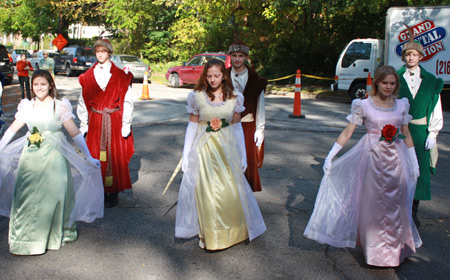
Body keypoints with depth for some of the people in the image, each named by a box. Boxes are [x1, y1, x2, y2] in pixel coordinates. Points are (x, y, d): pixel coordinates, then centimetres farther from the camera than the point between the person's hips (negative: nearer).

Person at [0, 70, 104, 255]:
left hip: (53, 156, -3)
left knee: (53, 194, -3)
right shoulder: (27, 106, 7)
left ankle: (54, 235, 19)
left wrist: (88, 157, -7)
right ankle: (26, 236, 21)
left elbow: (75, 132, -5)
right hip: (30, 156, 3)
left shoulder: (59, 106, -4)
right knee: (25, 196, 2)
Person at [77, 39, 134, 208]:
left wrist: (126, 124, -6)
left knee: (114, 155, 1)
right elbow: (83, 101, 11)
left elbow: (127, 101, -1)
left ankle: (113, 193, 12)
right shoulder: (88, 76, 7)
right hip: (95, 121, 2)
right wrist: (83, 123, 7)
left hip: (114, 121, -2)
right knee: (96, 156, 4)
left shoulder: (120, 75, 0)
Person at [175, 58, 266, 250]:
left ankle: (233, 230, 25)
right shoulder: (197, 96, -2)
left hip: (227, 149, 1)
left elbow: (237, 127, 7)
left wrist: (242, 156, 8)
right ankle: (208, 234, 19)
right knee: (205, 192, 1)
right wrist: (186, 155, 2)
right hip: (204, 148, -1)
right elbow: (192, 126, 3)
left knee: (231, 190, 3)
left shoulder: (234, 98, 1)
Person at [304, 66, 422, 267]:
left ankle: (396, 249, 27)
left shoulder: (401, 105, 6)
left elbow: (407, 135, 12)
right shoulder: (364, 105, -4)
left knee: (396, 207, 8)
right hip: (373, 159, -3)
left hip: (396, 161, 3)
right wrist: (330, 156, -11)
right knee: (373, 206, 3)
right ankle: (376, 252, 18)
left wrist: (414, 162, 12)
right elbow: (347, 132, -6)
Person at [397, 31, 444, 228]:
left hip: (420, 132, 1)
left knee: (419, 170, 2)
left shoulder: (431, 81, 5)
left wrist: (432, 134, -2)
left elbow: (436, 109, 5)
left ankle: (413, 211, 15)